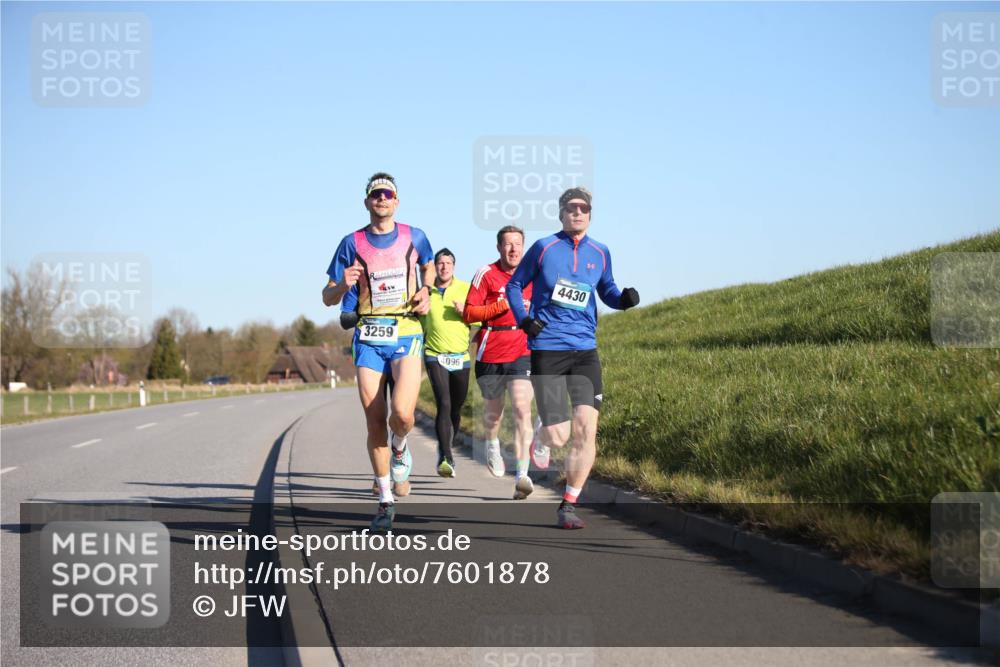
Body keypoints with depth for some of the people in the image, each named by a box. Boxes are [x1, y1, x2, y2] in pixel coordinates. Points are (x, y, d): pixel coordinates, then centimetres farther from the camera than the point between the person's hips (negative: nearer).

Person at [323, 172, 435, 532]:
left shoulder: (414, 236, 5)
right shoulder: (352, 243, 3)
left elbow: (428, 266, 27)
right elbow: (328, 298, 6)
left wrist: (426, 292, 6)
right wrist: (344, 285, -16)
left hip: (407, 335, -1)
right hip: (368, 339, 1)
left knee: (402, 413, -21)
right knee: (375, 423, 0)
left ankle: (399, 448, 16)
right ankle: (385, 500, 13)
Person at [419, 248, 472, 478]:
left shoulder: (465, 289, 4)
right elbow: (419, 323, 18)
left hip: (461, 357, 2)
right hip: (435, 355, -2)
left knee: (456, 409, 10)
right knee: (444, 404, -18)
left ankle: (445, 450, 33)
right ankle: (446, 458, -21)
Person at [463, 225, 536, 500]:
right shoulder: (486, 274, -5)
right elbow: (469, 313, -10)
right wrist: (505, 305, -17)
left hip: (521, 353, 1)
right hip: (490, 354, -1)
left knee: (522, 409, -16)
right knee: (493, 411, 14)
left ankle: (522, 476, -20)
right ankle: (492, 444, 50)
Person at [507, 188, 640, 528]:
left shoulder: (600, 253, 9)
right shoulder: (543, 248, 0)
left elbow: (607, 290, 23)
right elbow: (514, 284, 10)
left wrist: (624, 299, 0)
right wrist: (523, 319, -6)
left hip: (585, 351, 3)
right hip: (547, 350, -3)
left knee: (586, 430, -9)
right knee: (558, 436, -9)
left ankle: (568, 505, 6)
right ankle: (541, 434, 31)